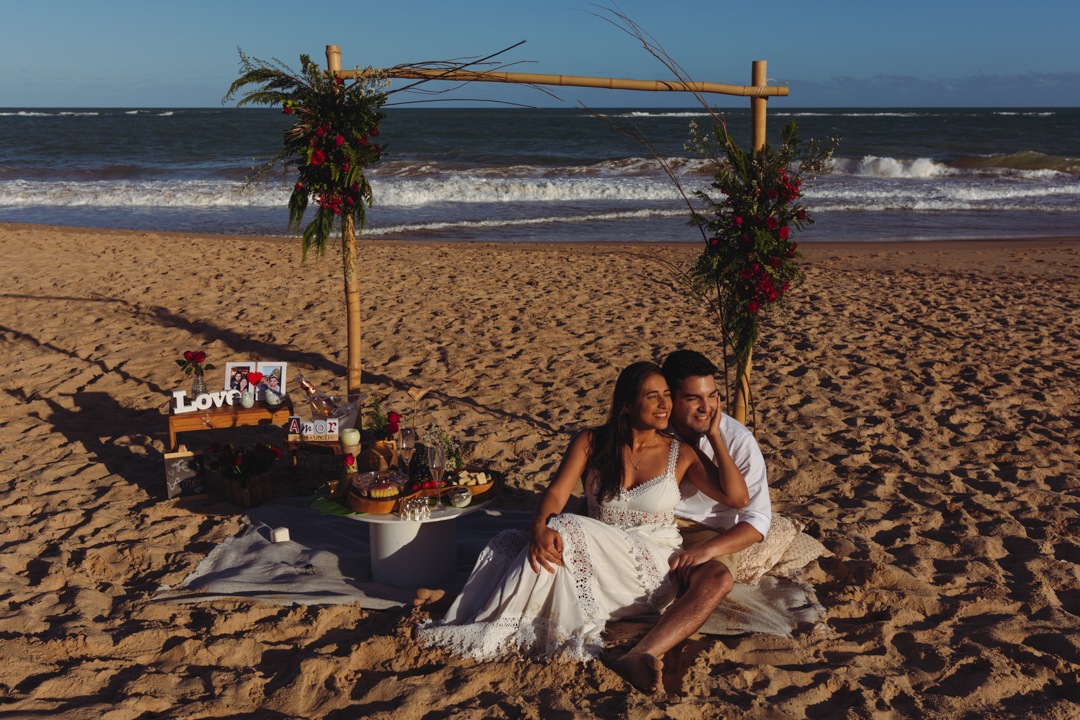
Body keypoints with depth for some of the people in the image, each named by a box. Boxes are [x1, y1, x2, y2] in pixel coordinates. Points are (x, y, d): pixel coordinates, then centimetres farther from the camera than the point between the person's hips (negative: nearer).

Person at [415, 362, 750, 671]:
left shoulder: (679, 454, 3)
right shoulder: (591, 442, 4)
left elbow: (738, 498, -4)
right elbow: (556, 494, -8)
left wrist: (715, 435, -5)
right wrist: (540, 527, -30)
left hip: (654, 569, -3)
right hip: (598, 557, 3)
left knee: (568, 530, -32)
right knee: (510, 542, -23)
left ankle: (498, 631, -30)